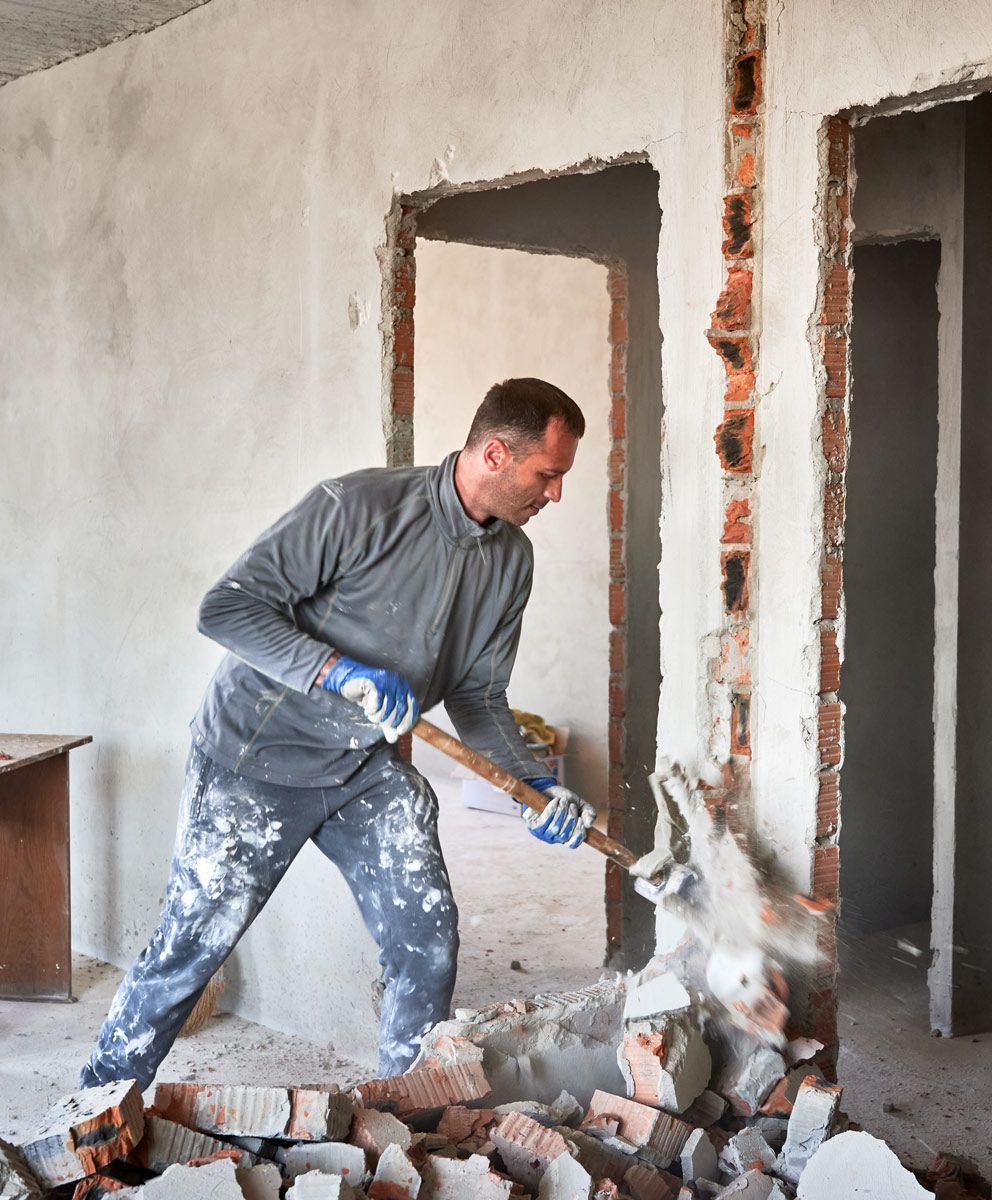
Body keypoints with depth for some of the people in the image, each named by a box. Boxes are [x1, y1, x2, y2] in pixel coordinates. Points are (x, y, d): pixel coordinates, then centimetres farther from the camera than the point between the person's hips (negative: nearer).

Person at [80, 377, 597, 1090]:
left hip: (369, 770, 6)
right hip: (259, 760, -6)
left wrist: (536, 785, -9)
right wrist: (344, 673, -33)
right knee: (192, 946, 1)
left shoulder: (511, 559, 0)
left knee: (427, 943, 0)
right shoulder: (358, 508, -22)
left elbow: (477, 696, 6)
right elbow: (228, 608, -22)